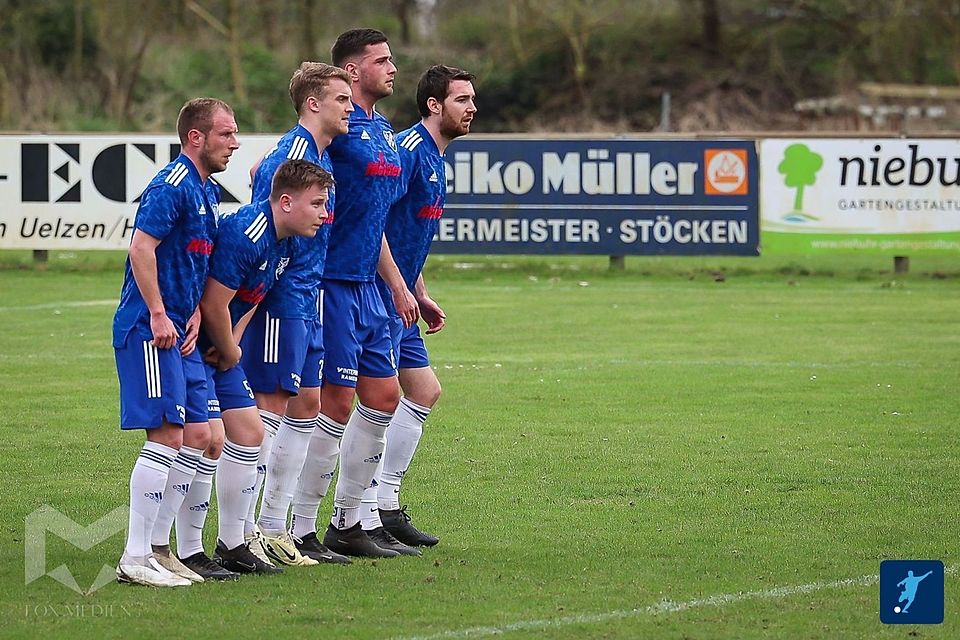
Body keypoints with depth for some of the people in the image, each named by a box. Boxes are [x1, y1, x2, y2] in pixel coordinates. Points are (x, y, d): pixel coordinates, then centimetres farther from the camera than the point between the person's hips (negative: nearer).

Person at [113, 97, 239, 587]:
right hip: (150, 329, -10)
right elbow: (142, 246, -22)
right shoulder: (173, 186, -14)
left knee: (198, 435, 9)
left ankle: (156, 548, 15)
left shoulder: (208, 191, 17)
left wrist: (195, 315, 9)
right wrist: (158, 315, -20)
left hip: (178, 330, 10)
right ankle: (136, 558, -10)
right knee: (167, 435, -12)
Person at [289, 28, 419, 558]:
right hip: (331, 282, -9)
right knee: (336, 405, -7)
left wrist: (397, 285, 23)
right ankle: (300, 531, 1)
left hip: (365, 286, 9)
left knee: (383, 398, 11)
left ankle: (347, 524, 20)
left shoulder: (382, 130, 15)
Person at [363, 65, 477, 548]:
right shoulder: (408, 150, -15)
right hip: (379, 295, -11)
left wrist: (421, 296, 24)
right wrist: (398, 287, -27)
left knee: (423, 392, 12)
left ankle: (384, 504, 16)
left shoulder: (434, 158, 17)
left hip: (399, 299, 11)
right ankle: (361, 519, -5)